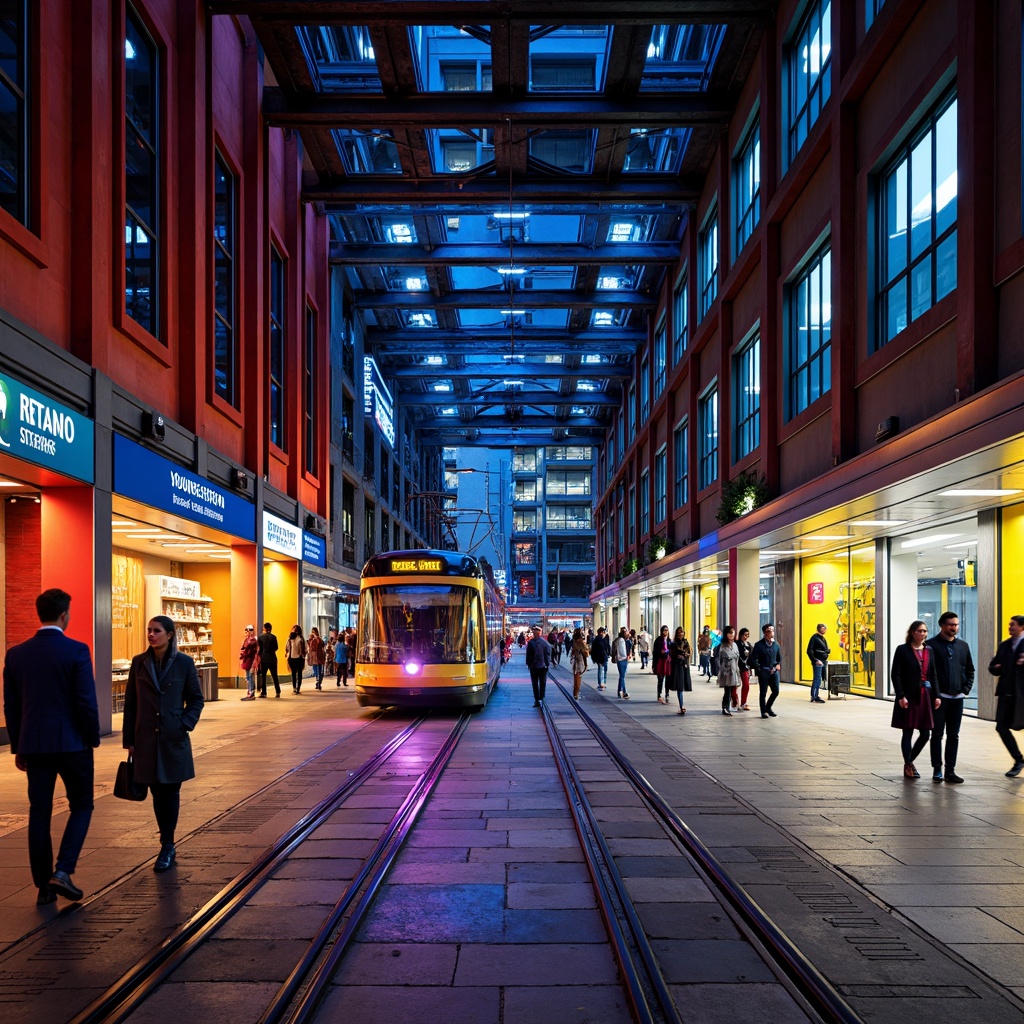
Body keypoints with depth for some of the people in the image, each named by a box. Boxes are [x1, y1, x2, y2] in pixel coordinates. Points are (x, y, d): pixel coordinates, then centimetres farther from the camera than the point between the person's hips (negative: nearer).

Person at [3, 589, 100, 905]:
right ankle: (62, 872, -2)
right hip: (71, 743, -4)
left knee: (39, 813, 10)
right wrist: (93, 737, 1)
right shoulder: (76, 651, -11)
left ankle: (43, 886, 14)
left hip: (33, 745, 4)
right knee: (81, 807, 11)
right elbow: (86, 702, -12)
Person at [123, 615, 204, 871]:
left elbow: (196, 699, 4)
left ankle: (167, 847, 11)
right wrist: (128, 740, 4)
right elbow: (130, 703, 6)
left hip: (174, 739, -2)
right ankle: (168, 846, 20)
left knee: (170, 793, 3)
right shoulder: (139, 663, 3)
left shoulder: (184, 663, -3)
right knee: (157, 793, 8)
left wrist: (185, 724, -11)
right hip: (146, 739, 2)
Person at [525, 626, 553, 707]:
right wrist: (548, 664, 10)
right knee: (543, 683, 12)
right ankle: (542, 699, 13)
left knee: (535, 684, 4)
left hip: (534, 666, -3)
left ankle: (537, 700, 1)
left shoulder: (531, 643, -12)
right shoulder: (545, 642, -2)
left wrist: (528, 664, 2)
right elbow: (548, 654, 3)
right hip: (543, 666, 3)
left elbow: (528, 655, -9)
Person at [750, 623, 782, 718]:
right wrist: (759, 669, -11)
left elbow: (780, 658, 19)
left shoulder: (776, 645, 10)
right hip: (763, 672, -4)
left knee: (776, 691, 4)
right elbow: (753, 659, -6)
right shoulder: (759, 645, -4)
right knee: (763, 692, 0)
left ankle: (768, 707, 25)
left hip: (774, 671, 4)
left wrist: (778, 665, 1)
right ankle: (764, 711, 12)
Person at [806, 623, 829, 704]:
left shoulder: (823, 638, 19)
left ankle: (815, 696, 16)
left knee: (818, 679, 11)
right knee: (817, 679, -10)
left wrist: (828, 650, 9)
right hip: (818, 662, -9)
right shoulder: (815, 637, -9)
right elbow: (809, 651, -15)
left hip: (823, 662, 9)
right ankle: (814, 697, -8)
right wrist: (815, 660, -20)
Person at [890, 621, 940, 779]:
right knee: (908, 733, 1)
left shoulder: (929, 651, 11)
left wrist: (936, 696, 3)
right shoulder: (903, 650, -4)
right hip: (909, 697, -5)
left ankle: (909, 761, 25)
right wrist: (901, 696, -15)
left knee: (925, 734, 6)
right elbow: (895, 675, -8)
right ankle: (908, 766, 14)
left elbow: (933, 675, 12)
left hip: (925, 696, 5)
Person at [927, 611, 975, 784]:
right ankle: (937, 769, 9)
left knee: (953, 735, 8)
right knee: (937, 734, 3)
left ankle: (950, 770, 13)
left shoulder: (963, 646, 11)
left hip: (957, 697, 5)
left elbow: (970, 670, 17)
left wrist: (966, 688, 5)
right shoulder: (932, 645, -6)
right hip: (939, 697, -5)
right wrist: (934, 693, -11)